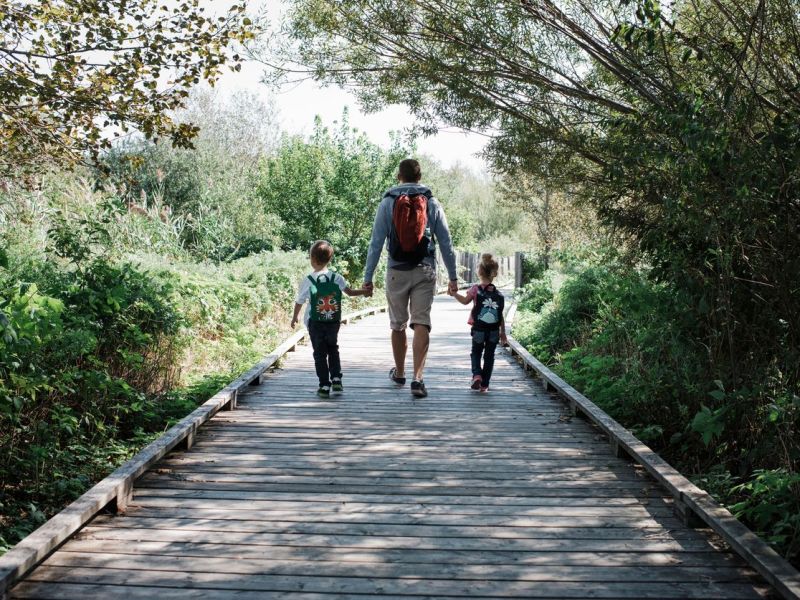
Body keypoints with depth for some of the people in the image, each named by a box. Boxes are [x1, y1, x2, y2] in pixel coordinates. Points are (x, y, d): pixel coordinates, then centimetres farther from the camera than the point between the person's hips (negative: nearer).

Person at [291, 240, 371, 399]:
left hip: (315, 323, -3)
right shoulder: (337, 278, -5)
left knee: (320, 353, 5)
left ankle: (324, 385, 3)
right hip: (334, 321, 3)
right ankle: (336, 379, 12)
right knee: (333, 349, 21)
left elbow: (299, 302, -1)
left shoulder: (307, 280, -10)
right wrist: (364, 292, 9)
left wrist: (295, 317, 14)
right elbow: (350, 292, -6)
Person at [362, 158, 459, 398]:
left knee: (398, 325, 14)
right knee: (421, 324, -2)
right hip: (425, 272, 0)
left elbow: (376, 243, -3)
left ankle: (399, 373, 30)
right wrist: (453, 276, 9)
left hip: (397, 272, 0)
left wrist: (368, 277, 1)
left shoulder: (387, 203, 0)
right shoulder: (432, 204, 3)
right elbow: (446, 243, 3)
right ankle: (418, 378, -14)